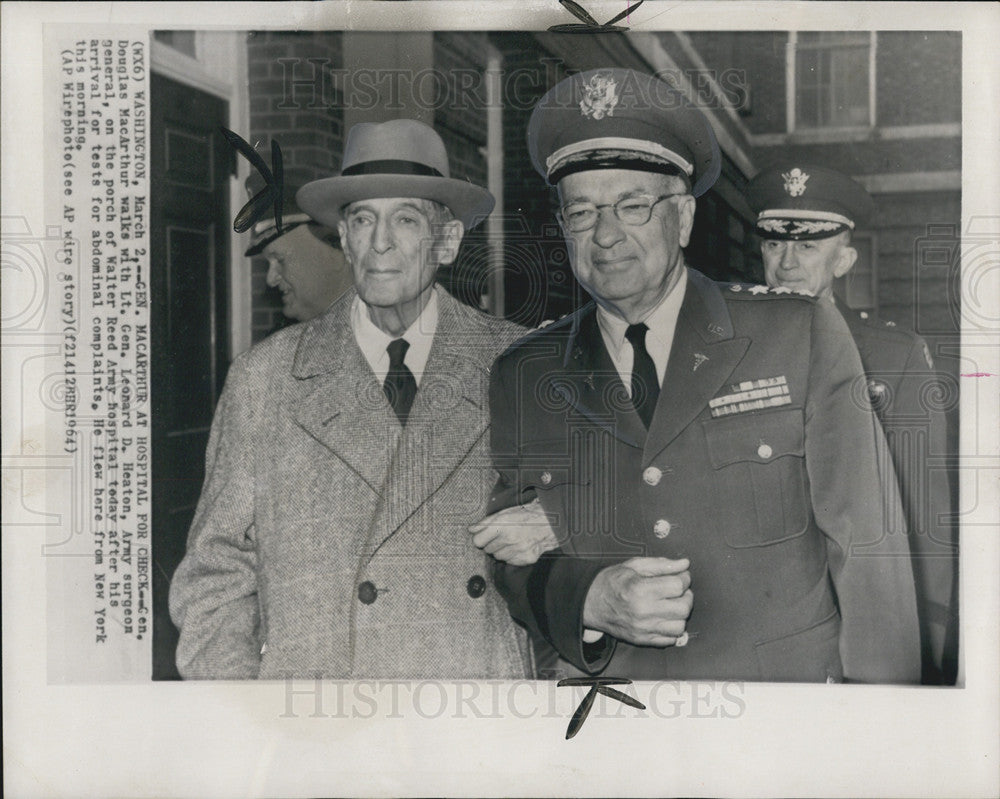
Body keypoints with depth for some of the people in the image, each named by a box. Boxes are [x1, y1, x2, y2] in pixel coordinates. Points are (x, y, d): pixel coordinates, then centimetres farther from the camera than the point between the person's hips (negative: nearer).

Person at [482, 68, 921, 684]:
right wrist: (590, 599, -16)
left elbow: (869, 551, -5)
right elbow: (502, 562, 3)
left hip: (790, 679, -1)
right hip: (601, 711, 2)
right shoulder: (519, 378, 1)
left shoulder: (805, 336, -4)